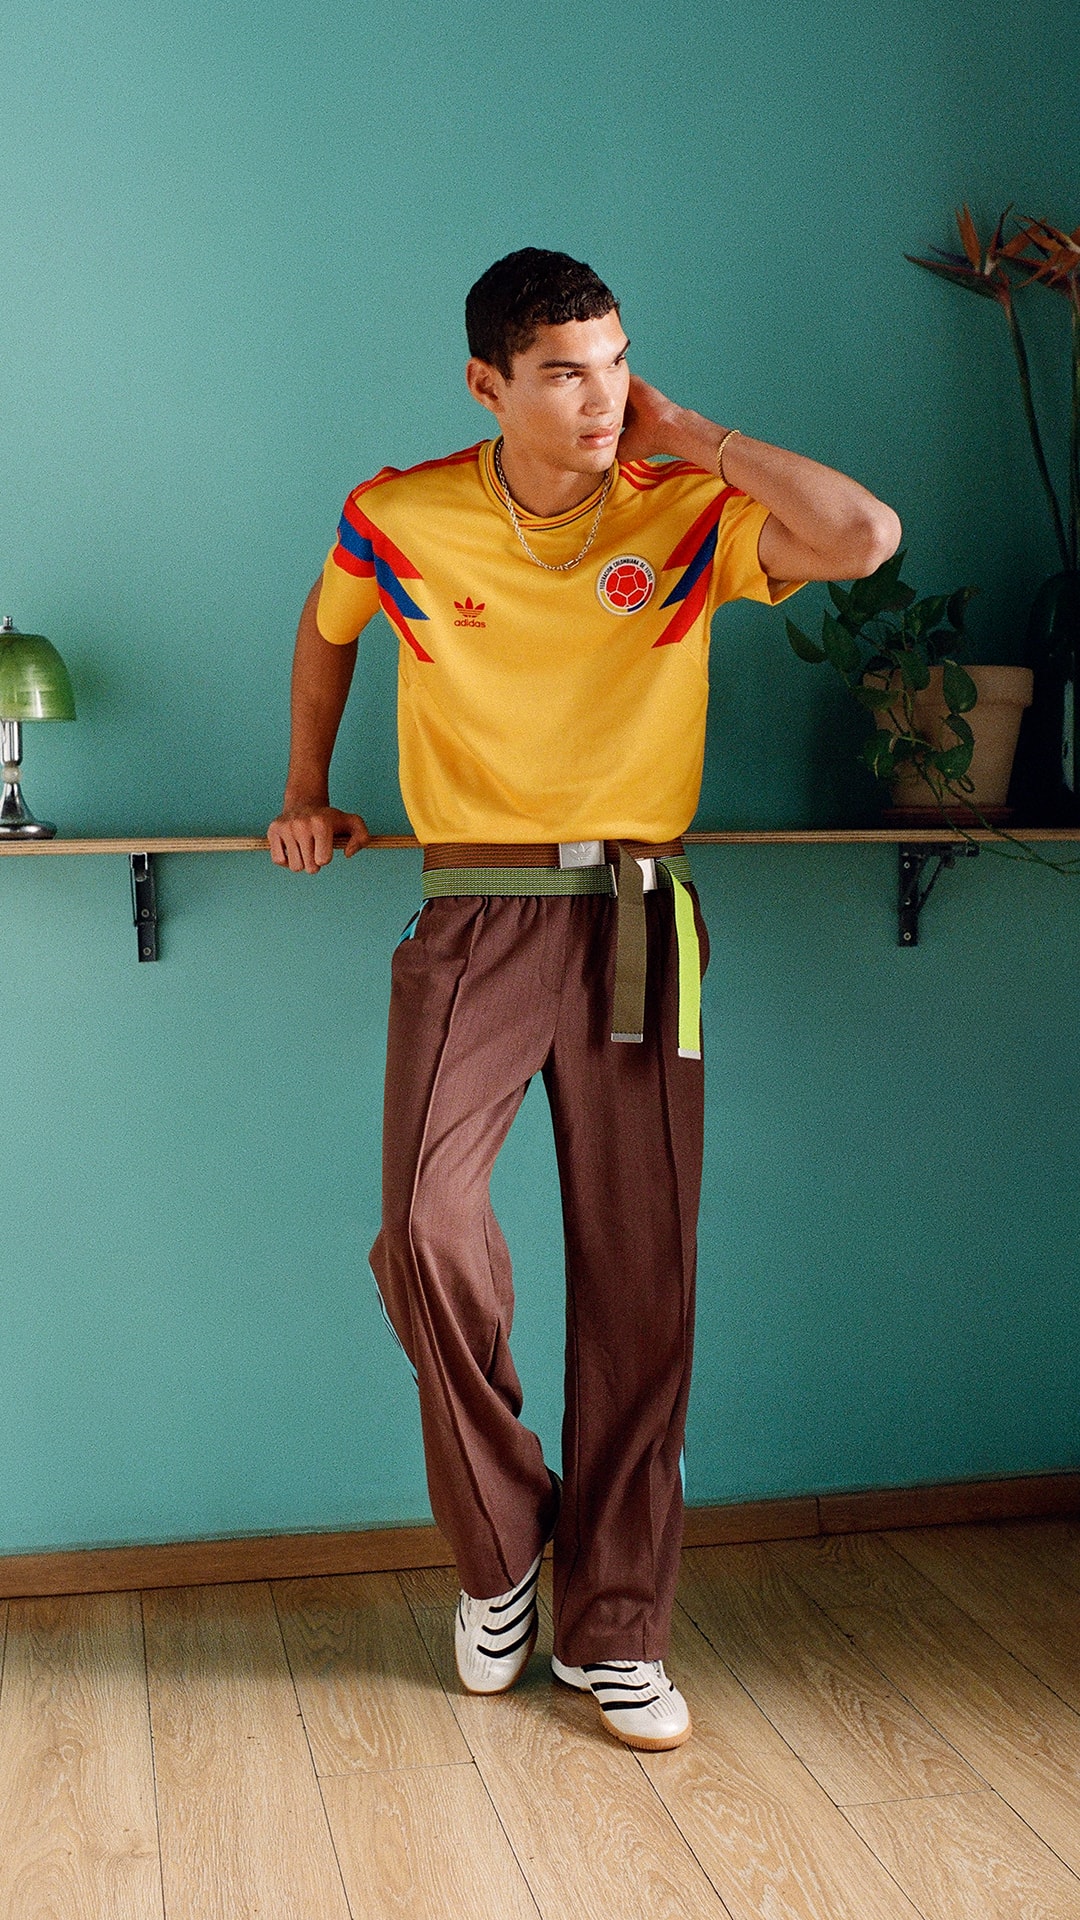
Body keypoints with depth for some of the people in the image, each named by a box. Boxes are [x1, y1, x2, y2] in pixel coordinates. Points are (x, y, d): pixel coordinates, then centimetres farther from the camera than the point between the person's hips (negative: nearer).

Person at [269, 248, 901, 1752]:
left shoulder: (688, 511, 0)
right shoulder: (398, 521, 1)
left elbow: (865, 537, -18)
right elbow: (326, 634, 23)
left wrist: (688, 434, -9)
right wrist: (307, 796, 22)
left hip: (637, 919, 1)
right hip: (475, 913, 0)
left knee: (639, 1274, 2)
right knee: (429, 1221, -22)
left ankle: (613, 1626, 17)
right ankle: (501, 1544, 6)